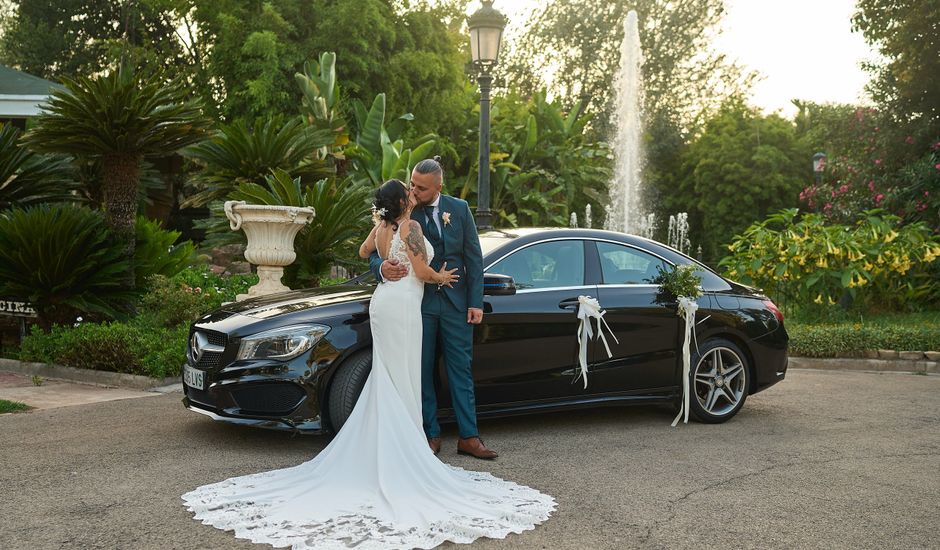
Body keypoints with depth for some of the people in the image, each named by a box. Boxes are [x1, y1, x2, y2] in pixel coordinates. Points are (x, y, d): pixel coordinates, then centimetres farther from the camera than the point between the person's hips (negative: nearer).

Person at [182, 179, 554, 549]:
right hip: (403, 304, -8)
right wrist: (440, 277, 9)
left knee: (387, 377, 13)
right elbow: (422, 271, -11)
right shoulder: (410, 227, -11)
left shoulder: (381, 227, 11)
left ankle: (384, 446, 17)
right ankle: (404, 449, -1)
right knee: (402, 379, -5)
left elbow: (364, 252, 31)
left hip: (382, 301, 8)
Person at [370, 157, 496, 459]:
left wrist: (476, 303, -2)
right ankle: (431, 435, 15)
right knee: (422, 371, 5)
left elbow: (473, 257, 3)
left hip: (455, 301, 1)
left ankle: (468, 436, 9)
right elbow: (375, 253, -4)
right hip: (417, 302, -1)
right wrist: (382, 267, -29)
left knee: (461, 369, 4)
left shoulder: (459, 209, 1)